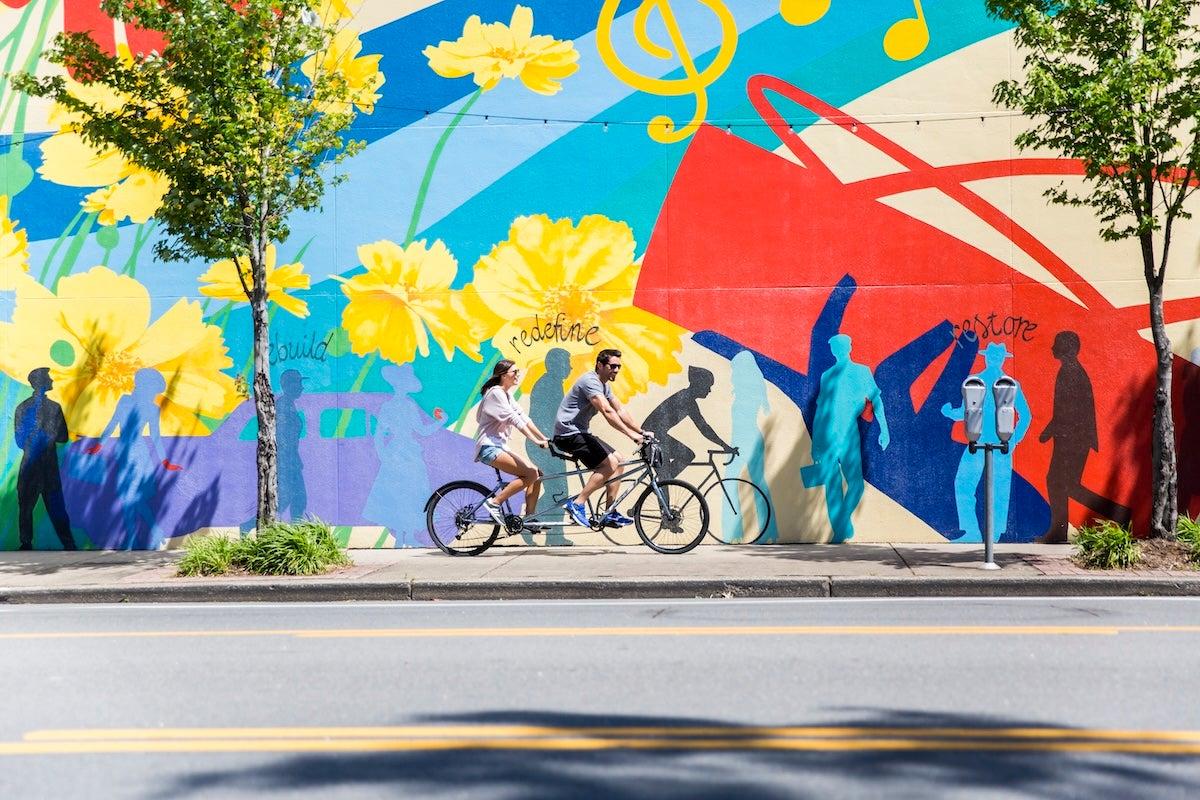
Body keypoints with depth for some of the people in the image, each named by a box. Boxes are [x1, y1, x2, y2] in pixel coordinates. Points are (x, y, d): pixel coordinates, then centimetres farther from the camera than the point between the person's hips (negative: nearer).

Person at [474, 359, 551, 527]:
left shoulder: (507, 395, 17)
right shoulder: (496, 393, -12)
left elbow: (524, 418, 12)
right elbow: (515, 420, -20)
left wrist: (544, 438, 4)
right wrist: (536, 441, -24)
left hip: (500, 446, 9)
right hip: (489, 447, -9)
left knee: (537, 474, 1)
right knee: (530, 474, -21)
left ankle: (529, 519, 4)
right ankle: (494, 502, -16)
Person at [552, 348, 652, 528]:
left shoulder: (604, 386, 15)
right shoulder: (590, 382, -18)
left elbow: (620, 411, 14)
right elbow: (607, 412, -29)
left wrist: (641, 431, 5)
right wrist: (631, 434, -33)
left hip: (579, 433, 10)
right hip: (569, 434, -10)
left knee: (617, 462, 7)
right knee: (610, 464, -20)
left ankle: (610, 513, 8)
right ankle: (577, 504, -17)